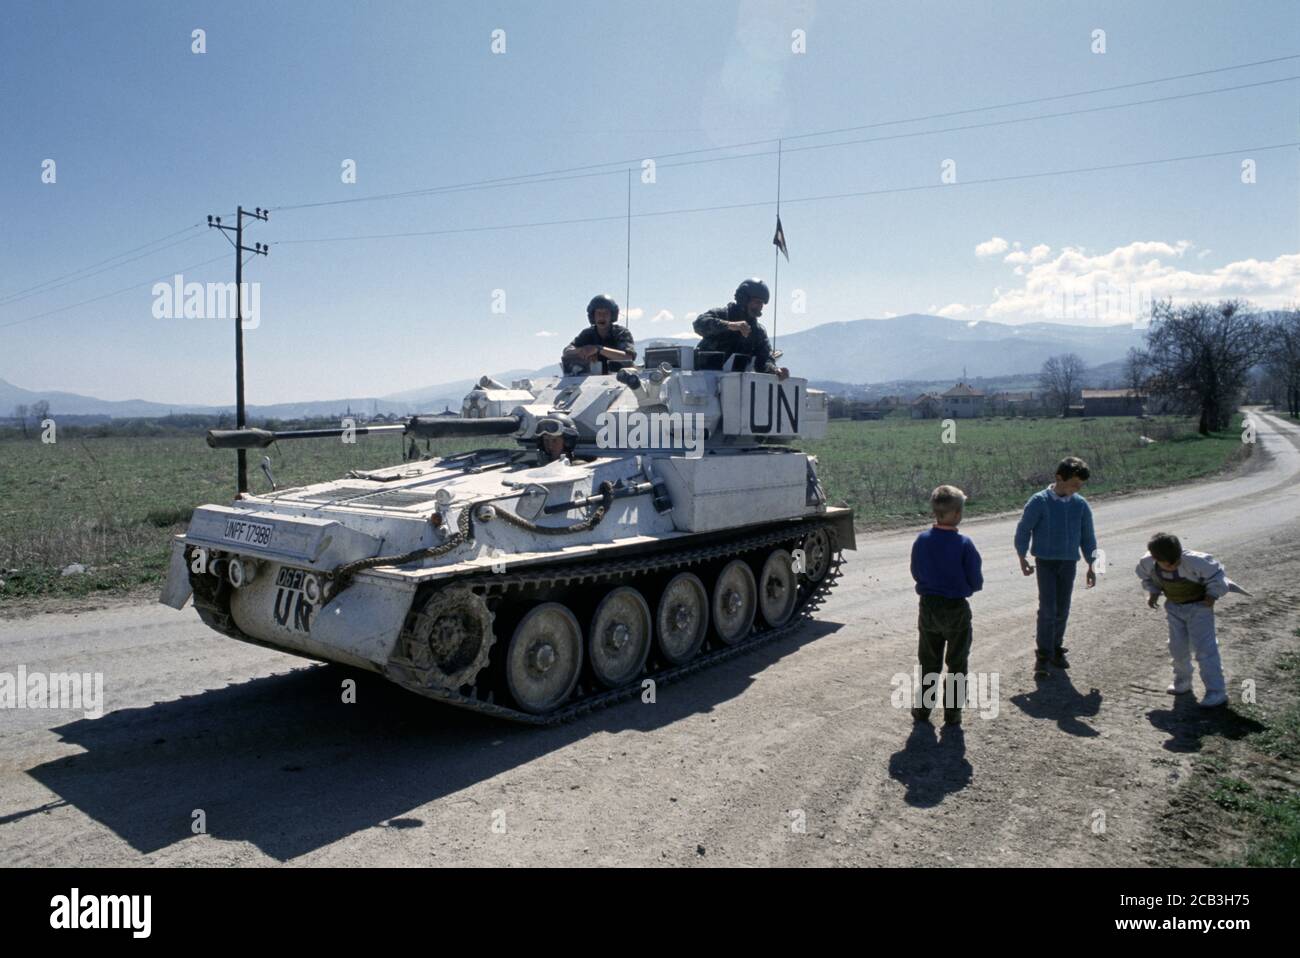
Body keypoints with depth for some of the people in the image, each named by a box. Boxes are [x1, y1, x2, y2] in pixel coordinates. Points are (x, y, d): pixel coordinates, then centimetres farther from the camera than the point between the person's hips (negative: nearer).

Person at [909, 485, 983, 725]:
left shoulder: (922, 540, -8)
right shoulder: (963, 544, -19)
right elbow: (976, 582, -12)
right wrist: (962, 586, 9)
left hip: (928, 607, 3)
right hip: (956, 609, -3)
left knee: (929, 662, 18)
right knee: (957, 664, 13)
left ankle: (923, 708, 25)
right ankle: (952, 712, 19)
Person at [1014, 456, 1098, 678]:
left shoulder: (1081, 505, 1)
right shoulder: (1039, 501, -11)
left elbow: (1087, 536, 10)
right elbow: (1023, 529, -3)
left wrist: (1091, 566, 11)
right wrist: (1022, 559, -2)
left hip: (1069, 563, 4)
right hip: (1046, 562, -4)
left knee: (1062, 609, 9)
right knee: (1047, 608, -9)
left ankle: (1056, 649, 25)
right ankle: (1043, 655, -1)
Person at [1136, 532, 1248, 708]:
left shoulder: (1193, 561, -34)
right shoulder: (1147, 563, -21)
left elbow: (1215, 571, -19)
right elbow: (1147, 577, 3)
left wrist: (1213, 594, -22)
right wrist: (1153, 592, -7)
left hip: (1198, 606, -5)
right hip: (1174, 606, 5)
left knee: (1204, 647, -9)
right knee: (1177, 647, 13)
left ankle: (1217, 692, -2)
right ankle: (1182, 682, 35)